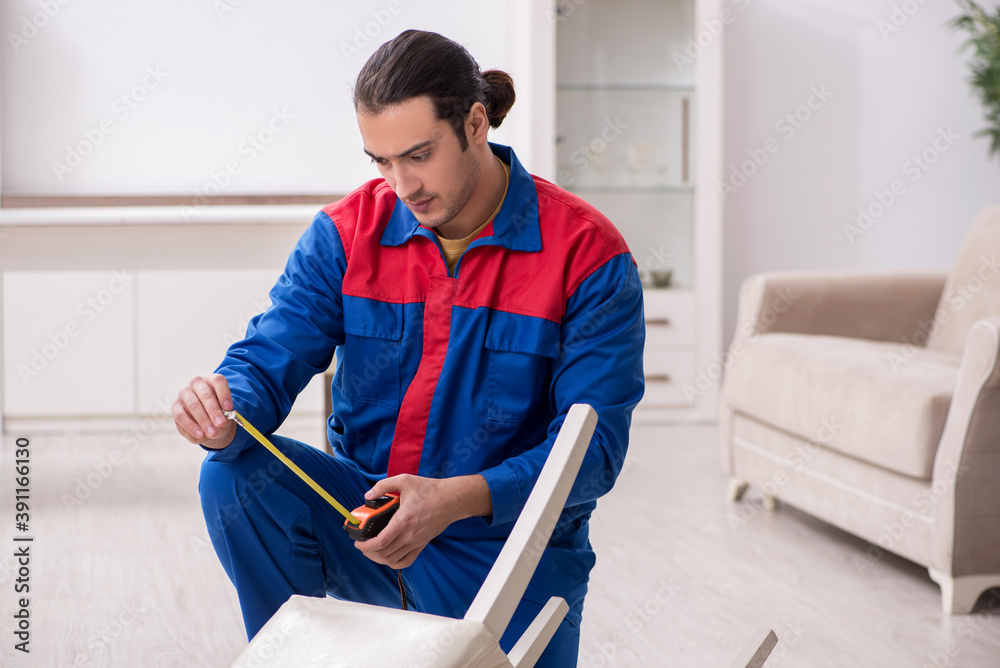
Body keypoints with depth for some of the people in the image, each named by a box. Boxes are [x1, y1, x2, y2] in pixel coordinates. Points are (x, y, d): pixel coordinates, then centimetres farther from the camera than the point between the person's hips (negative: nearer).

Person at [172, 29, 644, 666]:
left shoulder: (588, 254, -13)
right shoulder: (347, 231, -2)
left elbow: (594, 446, -17)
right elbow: (267, 359, -6)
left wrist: (456, 500, -32)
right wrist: (224, 411, -32)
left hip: (505, 549, -2)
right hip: (365, 516, 3)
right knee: (235, 476, -22)